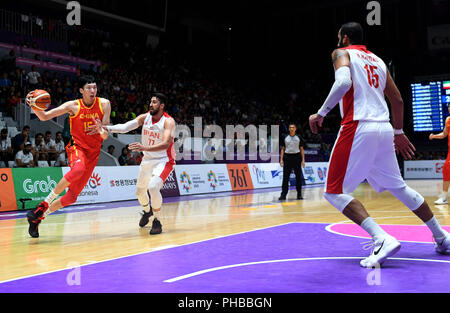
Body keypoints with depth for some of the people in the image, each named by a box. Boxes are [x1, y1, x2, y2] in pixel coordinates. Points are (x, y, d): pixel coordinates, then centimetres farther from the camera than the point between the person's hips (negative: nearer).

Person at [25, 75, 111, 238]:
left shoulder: (104, 104, -1)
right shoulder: (73, 105, -6)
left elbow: (105, 134, 2)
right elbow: (45, 116, -9)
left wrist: (104, 131, -22)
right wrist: (34, 107, -29)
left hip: (93, 152, 3)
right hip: (77, 146, -3)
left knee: (72, 196, -2)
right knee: (78, 169, -40)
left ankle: (38, 217, 14)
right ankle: (44, 203, -27)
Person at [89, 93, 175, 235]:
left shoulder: (168, 121, -20)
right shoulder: (145, 117, -4)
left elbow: (165, 144, -34)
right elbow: (125, 127, -16)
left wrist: (144, 148, -48)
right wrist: (105, 127, -33)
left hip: (164, 161, -6)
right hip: (147, 159, 6)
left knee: (153, 187, -29)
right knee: (139, 191, 16)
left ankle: (157, 221, -11)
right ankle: (147, 211, 49)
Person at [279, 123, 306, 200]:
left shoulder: (298, 138, 7)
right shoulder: (285, 138, 8)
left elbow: (302, 150, 8)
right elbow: (282, 149, 9)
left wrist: (303, 160, 0)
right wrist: (281, 159, 0)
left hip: (296, 157, 0)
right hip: (287, 157, 0)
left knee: (298, 176, 2)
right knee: (285, 177, -3)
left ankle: (299, 194, 9)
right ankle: (283, 194, -1)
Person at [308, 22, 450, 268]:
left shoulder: (342, 53, 4)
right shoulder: (377, 60, 24)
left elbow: (343, 82, -18)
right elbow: (397, 100, 24)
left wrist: (321, 114, -11)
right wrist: (399, 132, 35)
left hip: (358, 127, -7)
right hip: (384, 128, 7)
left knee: (334, 192, -4)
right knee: (397, 187, 22)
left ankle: (382, 239, -19)